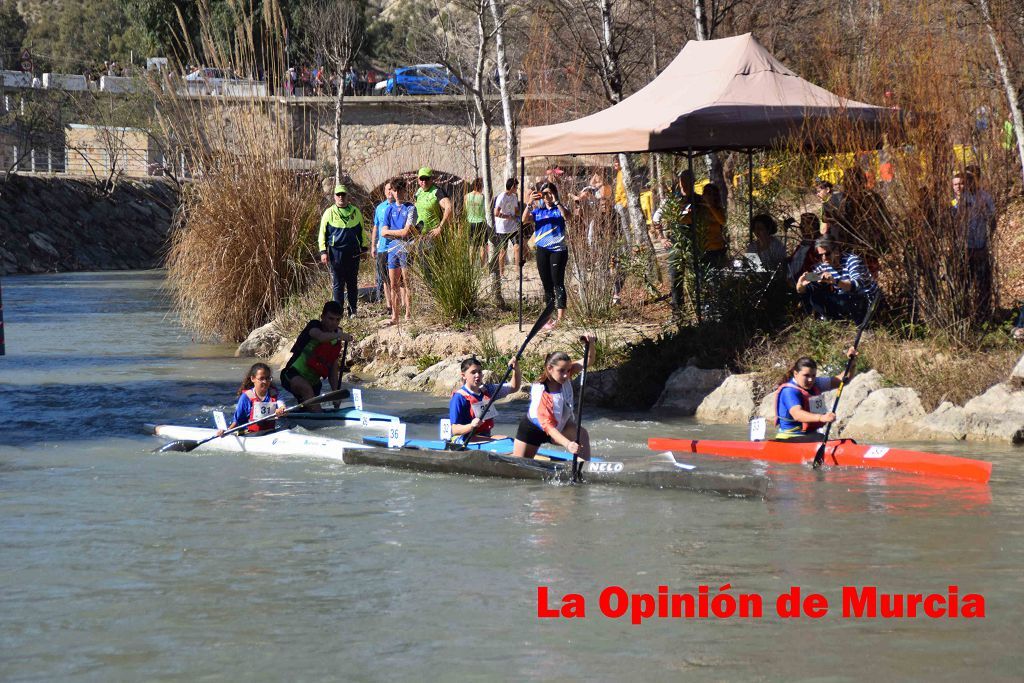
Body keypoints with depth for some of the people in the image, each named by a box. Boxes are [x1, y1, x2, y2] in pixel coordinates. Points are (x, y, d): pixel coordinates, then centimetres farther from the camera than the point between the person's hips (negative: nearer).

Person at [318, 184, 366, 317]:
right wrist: (323, 252, -3)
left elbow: (361, 231, 18)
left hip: (353, 252, 2)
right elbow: (323, 233, 5)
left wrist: (363, 247, 13)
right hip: (336, 252, -2)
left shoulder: (355, 212, 9)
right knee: (338, 284, 0)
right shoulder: (329, 213, 3)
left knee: (353, 283, 5)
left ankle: (353, 311, 14)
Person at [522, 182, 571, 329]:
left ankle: (560, 316, -17)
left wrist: (556, 202, -23)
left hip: (558, 249, -4)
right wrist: (529, 204, -14)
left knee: (558, 282, -12)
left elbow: (567, 216, -17)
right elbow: (524, 219, -3)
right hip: (542, 250, 4)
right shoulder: (538, 211, 12)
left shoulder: (559, 209, 4)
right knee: (546, 284, 9)